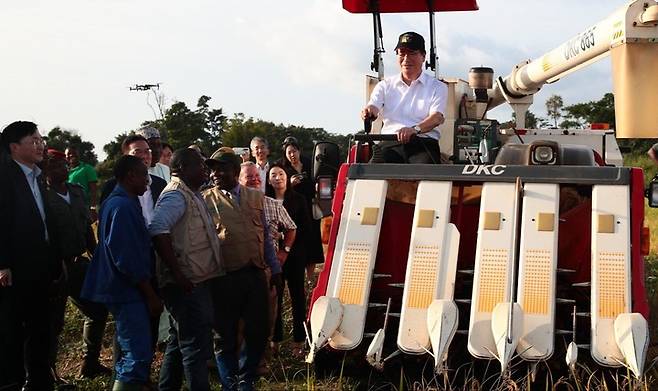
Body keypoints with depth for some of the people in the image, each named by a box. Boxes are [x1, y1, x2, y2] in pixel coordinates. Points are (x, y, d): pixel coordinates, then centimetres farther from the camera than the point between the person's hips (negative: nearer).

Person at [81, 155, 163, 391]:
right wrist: (151, 296, -16)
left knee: (129, 352, 19)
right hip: (128, 292, -11)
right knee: (139, 356, -12)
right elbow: (127, 259, -22)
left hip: (124, 291, 11)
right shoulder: (123, 206, -18)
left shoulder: (117, 202, 15)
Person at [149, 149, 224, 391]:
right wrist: (177, 274, -27)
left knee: (179, 343, 19)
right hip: (186, 285, -10)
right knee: (196, 345, -8)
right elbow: (158, 230, -28)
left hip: (196, 282, 10)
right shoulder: (176, 194, -14)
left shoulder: (191, 194, 17)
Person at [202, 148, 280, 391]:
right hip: (224, 278, -3)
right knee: (226, 335, 4)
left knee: (258, 332, 6)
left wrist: (275, 268, 15)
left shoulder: (256, 197, 11)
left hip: (256, 275, 3)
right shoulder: (206, 201, 1)